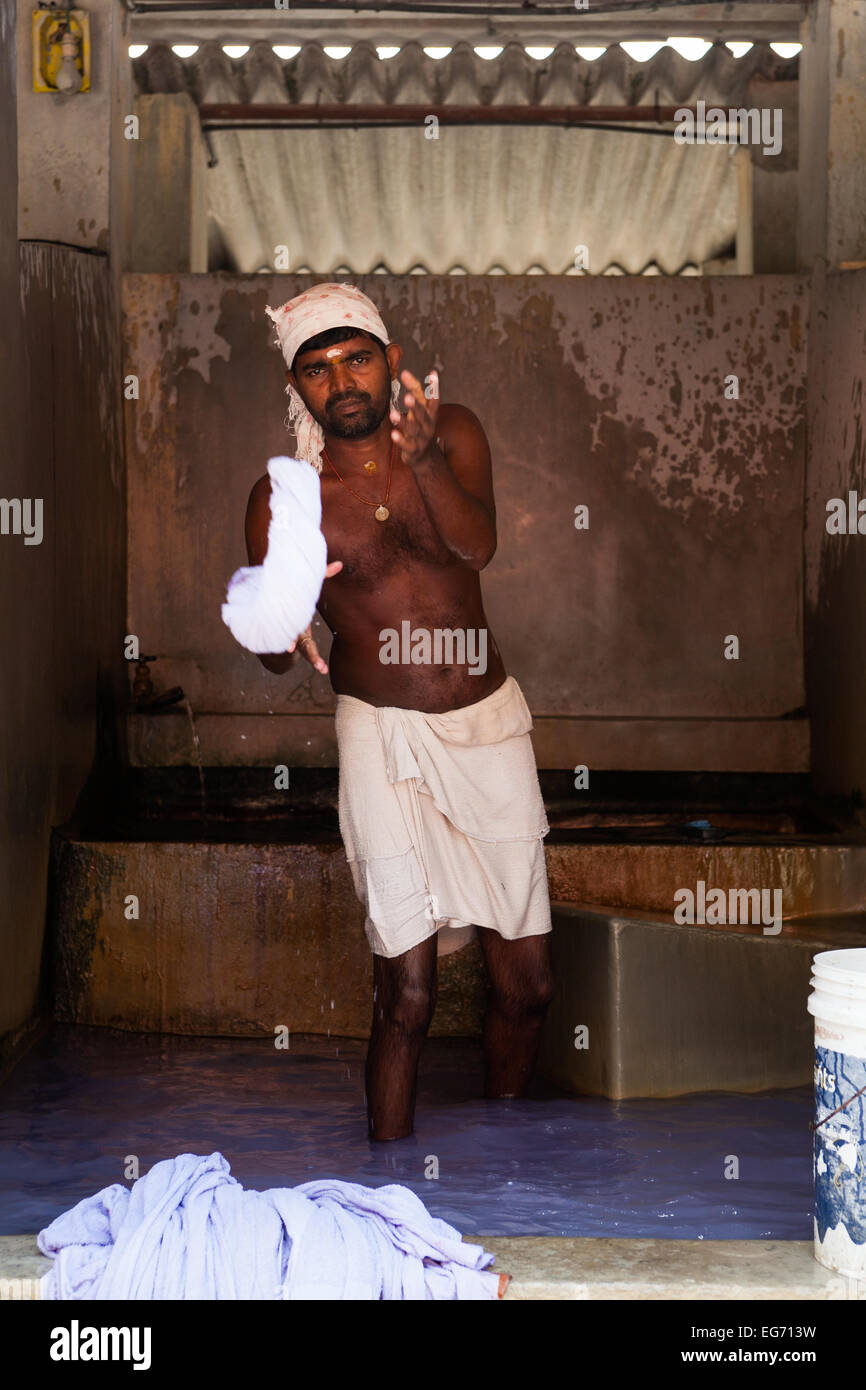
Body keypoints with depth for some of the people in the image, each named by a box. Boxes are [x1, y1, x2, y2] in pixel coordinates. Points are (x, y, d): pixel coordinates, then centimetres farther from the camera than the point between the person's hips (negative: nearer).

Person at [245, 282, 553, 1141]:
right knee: (406, 996, -10)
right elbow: (276, 659, -3)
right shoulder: (283, 496, -6)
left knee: (526, 983, 8)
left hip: (490, 722, 3)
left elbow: (477, 546, -19)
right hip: (386, 736, -3)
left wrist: (423, 459, -37)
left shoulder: (454, 434, 0)